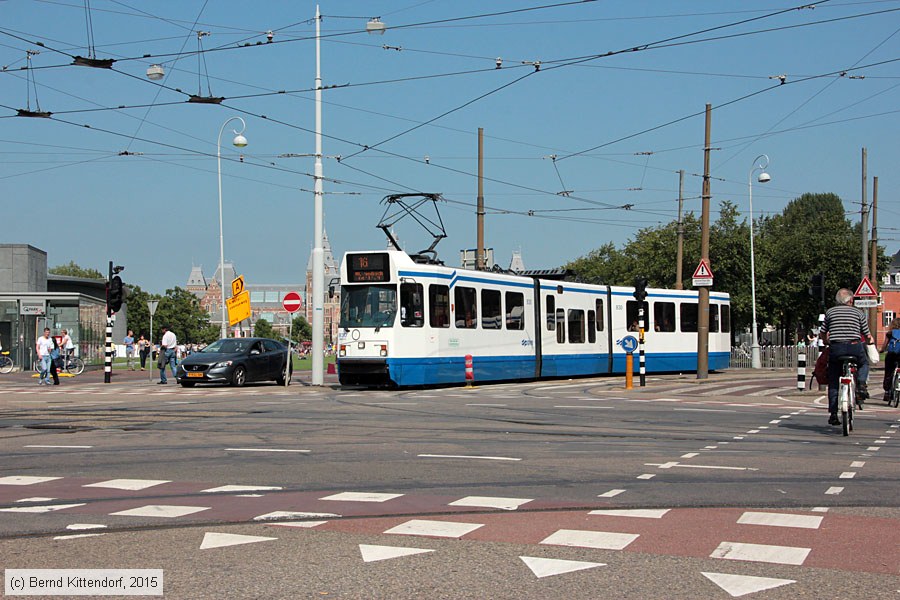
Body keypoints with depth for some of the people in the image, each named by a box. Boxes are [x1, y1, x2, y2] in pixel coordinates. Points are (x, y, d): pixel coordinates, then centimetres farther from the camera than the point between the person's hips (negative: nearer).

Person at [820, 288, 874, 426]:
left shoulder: (830, 312, 11)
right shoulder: (858, 312, 9)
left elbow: (822, 334, 13)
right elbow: (867, 336, 10)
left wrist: (826, 341, 34)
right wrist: (870, 341, 32)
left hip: (835, 348, 1)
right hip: (854, 347, -1)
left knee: (833, 383, 9)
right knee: (864, 363, 33)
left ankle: (833, 414, 6)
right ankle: (861, 383, 5)